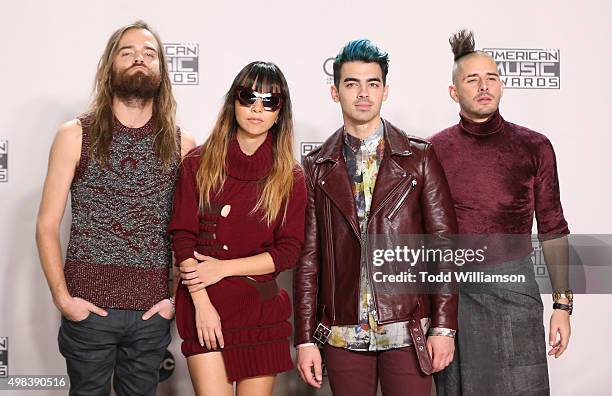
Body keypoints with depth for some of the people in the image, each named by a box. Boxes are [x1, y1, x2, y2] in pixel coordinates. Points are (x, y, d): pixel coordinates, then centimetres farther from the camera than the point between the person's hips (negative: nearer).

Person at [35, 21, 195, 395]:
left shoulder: (181, 144, 3)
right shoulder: (75, 136, -1)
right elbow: (47, 225, 0)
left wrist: (179, 296, 0)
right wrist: (62, 297, -7)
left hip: (153, 312, 1)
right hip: (88, 308, -1)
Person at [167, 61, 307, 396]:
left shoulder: (290, 177, 4)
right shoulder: (198, 164, 2)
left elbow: (289, 251, -1)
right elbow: (182, 237, -3)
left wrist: (224, 268, -8)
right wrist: (202, 304, -11)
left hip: (261, 309, 2)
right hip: (204, 308, -1)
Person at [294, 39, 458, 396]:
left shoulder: (420, 158, 3)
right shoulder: (317, 168, 6)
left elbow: (445, 244, 0)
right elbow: (308, 256, 5)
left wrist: (444, 326, -5)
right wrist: (305, 338, 1)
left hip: (408, 330, -1)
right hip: (343, 335, 1)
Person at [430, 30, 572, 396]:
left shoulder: (534, 147, 0)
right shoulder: (435, 150, 2)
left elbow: (553, 230, 4)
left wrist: (563, 304, 0)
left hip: (514, 287, 0)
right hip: (453, 290, 1)